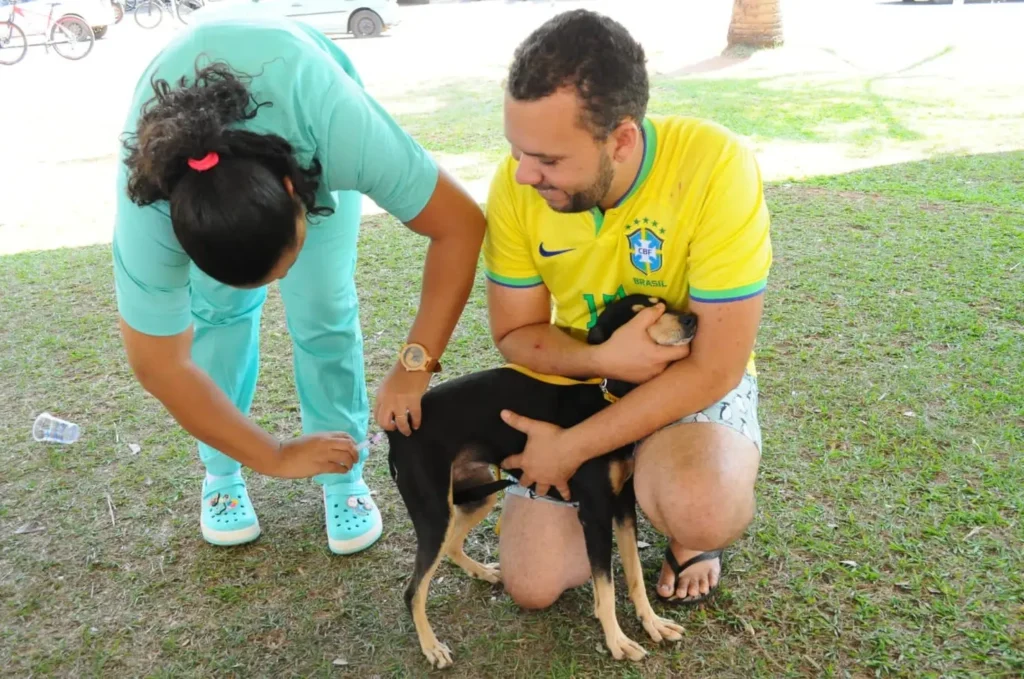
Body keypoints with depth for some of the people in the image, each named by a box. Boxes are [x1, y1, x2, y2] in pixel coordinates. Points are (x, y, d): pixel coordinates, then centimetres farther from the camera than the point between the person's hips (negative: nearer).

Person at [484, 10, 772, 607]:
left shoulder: (717, 167, -30)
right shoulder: (516, 185, -18)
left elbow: (716, 367, -25)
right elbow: (514, 333, -6)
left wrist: (572, 449, -24)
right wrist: (604, 359, -27)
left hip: (697, 380, -3)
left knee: (701, 511, -36)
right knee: (533, 586, 0)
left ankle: (690, 532, 3)